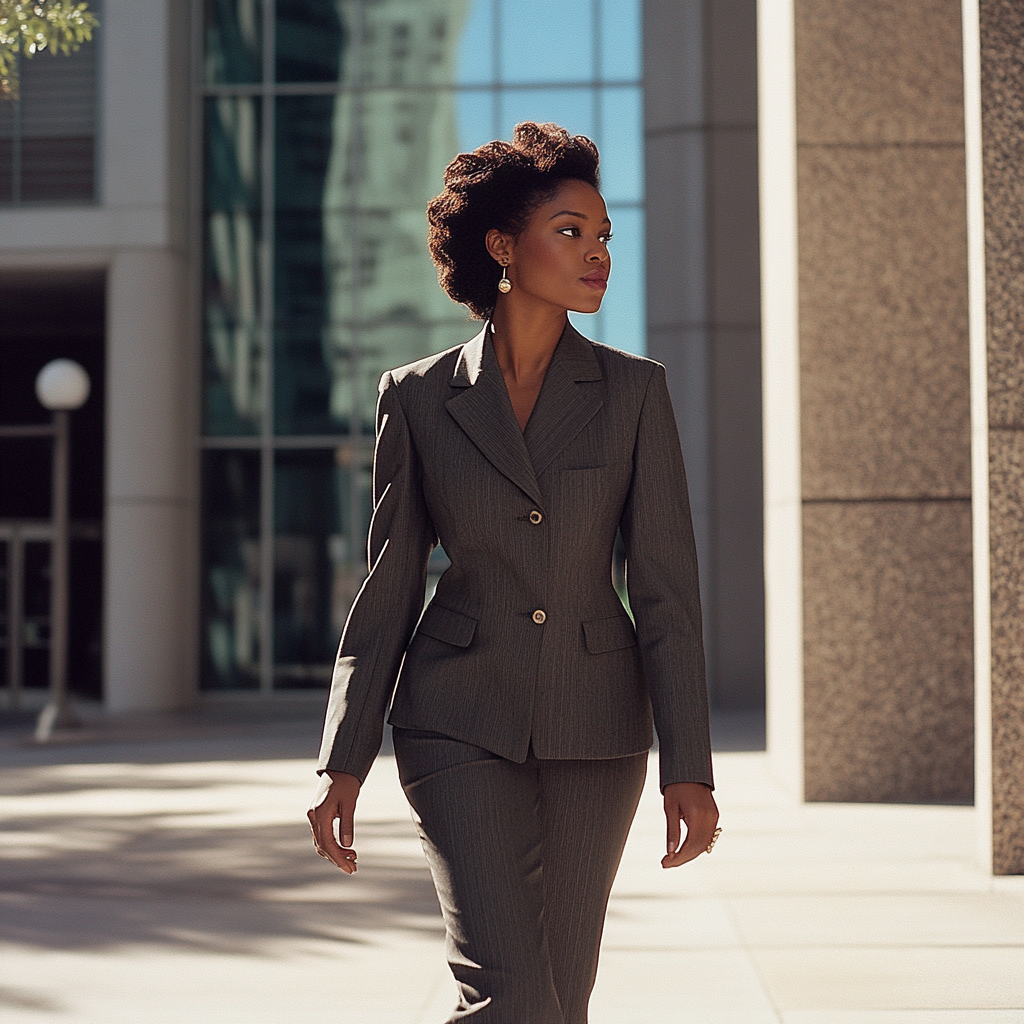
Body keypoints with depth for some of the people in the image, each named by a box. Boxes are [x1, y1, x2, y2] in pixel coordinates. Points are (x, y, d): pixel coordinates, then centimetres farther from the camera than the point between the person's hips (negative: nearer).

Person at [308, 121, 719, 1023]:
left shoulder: (634, 391, 0)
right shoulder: (419, 399, -1)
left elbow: (667, 589, -2)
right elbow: (389, 588, 3)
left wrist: (690, 768, -8)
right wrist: (342, 762, -1)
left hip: (594, 730, 2)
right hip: (461, 726, -1)